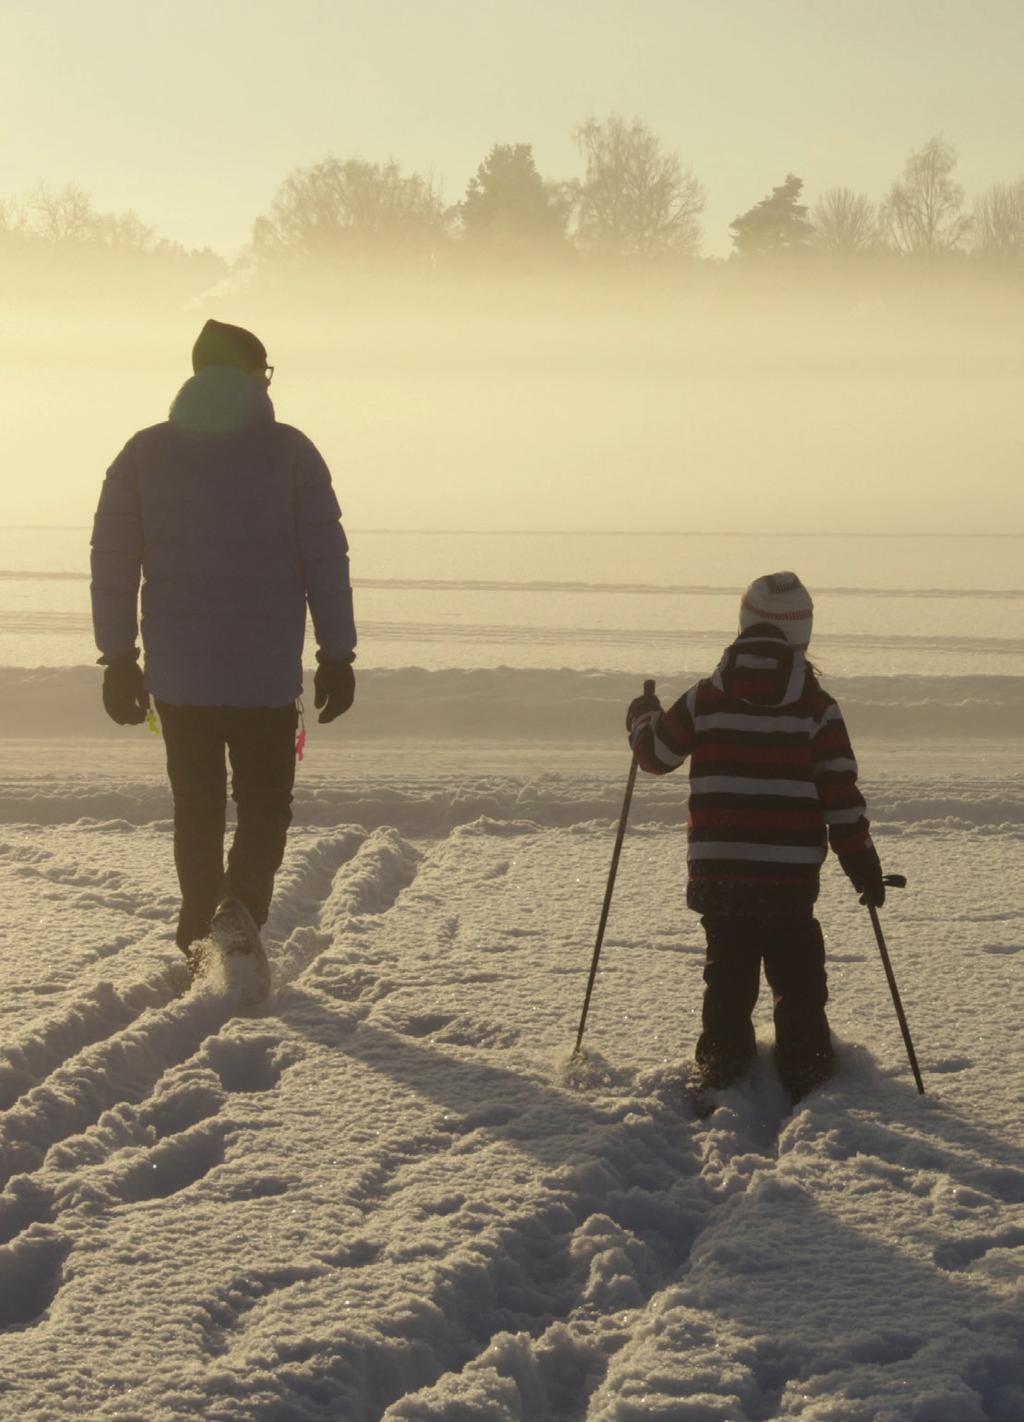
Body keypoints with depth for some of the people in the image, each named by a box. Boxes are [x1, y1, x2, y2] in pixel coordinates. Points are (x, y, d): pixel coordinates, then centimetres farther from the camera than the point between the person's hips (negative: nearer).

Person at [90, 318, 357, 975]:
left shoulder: (145, 453, 6)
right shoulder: (289, 451, -1)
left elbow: (112, 561, 4)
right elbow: (326, 559, -3)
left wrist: (119, 658, 9)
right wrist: (337, 655, 3)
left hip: (177, 673, 2)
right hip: (267, 673, -2)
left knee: (197, 807, 15)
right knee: (264, 801, 8)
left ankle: (201, 939, 15)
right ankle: (241, 904, -18)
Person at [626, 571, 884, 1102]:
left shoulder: (706, 698, 0)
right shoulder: (816, 705, -3)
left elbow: (656, 752, 14)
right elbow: (841, 795, -3)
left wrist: (642, 718, 36)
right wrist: (863, 864, 6)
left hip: (717, 872, 2)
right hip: (791, 875, -1)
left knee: (728, 978, 13)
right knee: (798, 983, 9)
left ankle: (721, 1076, 15)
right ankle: (807, 1083, 8)